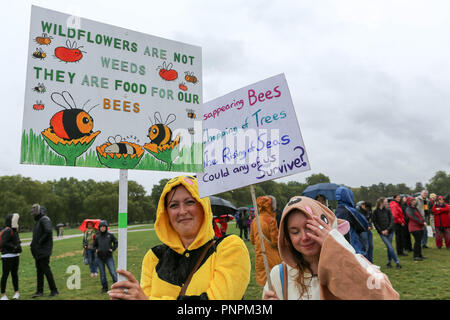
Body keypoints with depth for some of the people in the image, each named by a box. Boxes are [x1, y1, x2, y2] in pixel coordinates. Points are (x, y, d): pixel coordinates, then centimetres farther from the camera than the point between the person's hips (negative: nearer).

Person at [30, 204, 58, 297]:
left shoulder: (44, 219, -13)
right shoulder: (38, 221, 17)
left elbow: (48, 232, -28)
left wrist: (40, 242, -19)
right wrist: (33, 244, 9)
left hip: (44, 250, -9)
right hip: (38, 251, 9)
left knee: (46, 270, -6)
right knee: (39, 271, 12)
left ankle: (54, 290, 2)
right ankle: (39, 291, 19)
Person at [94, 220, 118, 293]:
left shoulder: (110, 235, -2)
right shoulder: (97, 237, 4)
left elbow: (116, 242, 8)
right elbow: (95, 245, 19)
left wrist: (112, 249, -4)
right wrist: (96, 250, 1)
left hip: (109, 257, -2)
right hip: (100, 258, 2)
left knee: (113, 272, -6)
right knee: (102, 274, 9)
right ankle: (104, 288, 21)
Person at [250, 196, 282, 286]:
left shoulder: (254, 221, 3)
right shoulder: (271, 220, -17)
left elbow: (252, 240, 12)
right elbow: (275, 241, -14)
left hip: (259, 258, 7)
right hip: (271, 258, -6)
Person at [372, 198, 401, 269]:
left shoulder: (388, 210, 4)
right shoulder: (375, 211, -2)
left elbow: (392, 220, 1)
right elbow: (375, 223, 0)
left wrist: (387, 230, -9)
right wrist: (381, 231, -8)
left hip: (390, 231, 2)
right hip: (382, 232, -2)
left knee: (389, 247, 6)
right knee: (390, 247, -9)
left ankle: (389, 262, 20)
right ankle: (397, 262, -4)